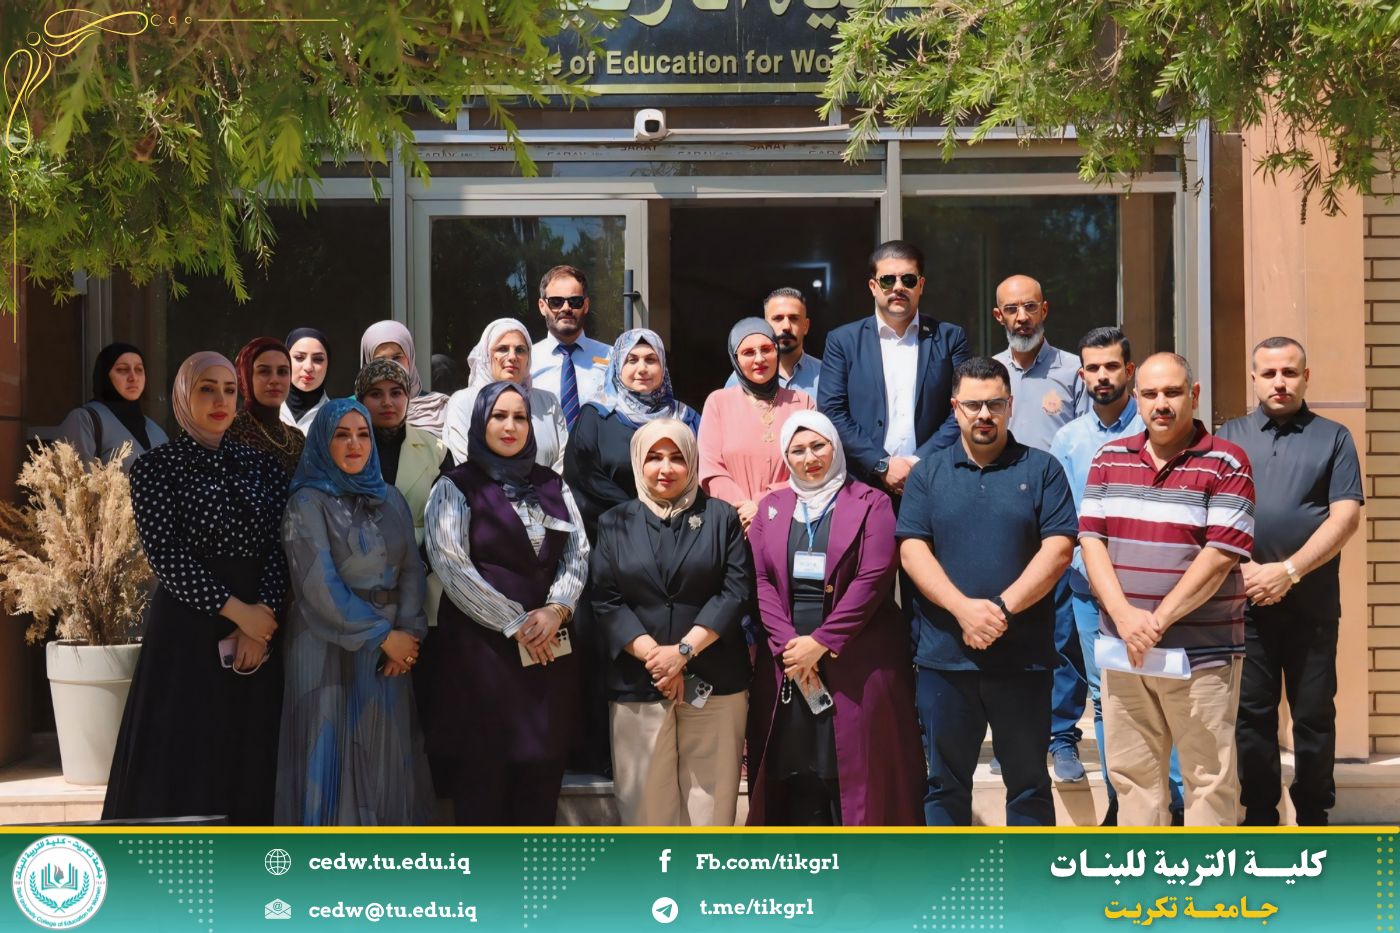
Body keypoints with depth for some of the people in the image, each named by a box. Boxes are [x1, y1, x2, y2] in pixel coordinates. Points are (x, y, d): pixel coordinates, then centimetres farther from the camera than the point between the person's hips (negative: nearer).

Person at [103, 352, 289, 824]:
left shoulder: (262, 466, 11)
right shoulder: (156, 467, -1)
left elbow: (280, 548, 3)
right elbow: (166, 556, -10)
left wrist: (264, 613, -13)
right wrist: (236, 610, -15)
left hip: (259, 626, 4)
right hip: (187, 625, -4)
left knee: (249, 758, 6)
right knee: (182, 757, -3)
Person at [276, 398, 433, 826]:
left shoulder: (390, 499, 11)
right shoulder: (307, 503, -6)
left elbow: (411, 568, 5)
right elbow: (319, 586, -13)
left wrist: (408, 631, -11)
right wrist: (383, 635, -13)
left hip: (391, 648, 5)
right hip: (329, 649, -5)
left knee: (385, 755, 6)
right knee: (333, 755, -3)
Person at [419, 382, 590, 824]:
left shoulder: (552, 486, 15)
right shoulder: (456, 487, 2)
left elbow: (578, 554, 9)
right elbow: (451, 564, -9)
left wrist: (556, 609, -11)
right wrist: (515, 624, -12)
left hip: (548, 646, 4)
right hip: (481, 646, -4)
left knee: (540, 771, 3)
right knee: (482, 772, -2)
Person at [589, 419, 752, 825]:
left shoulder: (721, 517, 8)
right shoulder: (615, 523, 11)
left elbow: (737, 590, -1)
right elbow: (605, 600, 2)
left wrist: (684, 649, -11)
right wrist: (653, 656, -11)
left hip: (714, 682, -1)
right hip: (638, 683, 1)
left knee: (711, 798, -1)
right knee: (646, 800, 1)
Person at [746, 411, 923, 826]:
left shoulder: (871, 504, 3)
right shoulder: (771, 508, 15)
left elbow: (873, 578, -8)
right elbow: (760, 580, 4)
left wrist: (821, 643, -13)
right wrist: (789, 644, -10)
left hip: (855, 663, -3)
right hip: (788, 661, 3)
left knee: (855, 772, -3)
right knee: (796, 772, 1)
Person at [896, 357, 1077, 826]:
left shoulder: (1041, 469, 4)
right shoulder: (927, 474, 8)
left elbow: (1058, 549, -5)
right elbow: (912, 551, -2)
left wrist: (1003, 608, -15)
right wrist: (964, 608, -16)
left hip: (1023, 656, -1)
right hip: (944, 656, 1)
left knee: (1028, 781, 7)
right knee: (946, 782, 9)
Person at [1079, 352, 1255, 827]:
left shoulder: (1225, 463, -5)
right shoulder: (1110, 459, 10)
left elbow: (1220, 555, -12)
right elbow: (1091, 539, 3)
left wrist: (1158, 620, -14)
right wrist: (1125, 616, -11)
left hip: (1201, 653, -4)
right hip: (1122, 647, 5)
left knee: (1209, 778, 1)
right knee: (1131, 773, 11)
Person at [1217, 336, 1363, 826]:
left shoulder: (1333, 437, 4)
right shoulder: (1230, 436, 9)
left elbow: (1346, 516, -5)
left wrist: (1288, 571, -14)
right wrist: (1245, 568, -11)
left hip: (1311, 602, -1)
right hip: (1245, 599, 1)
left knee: (1314, 713, 4)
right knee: (1252, 712, 6)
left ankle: (1314, 817, 16)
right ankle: (1259, 815, 16)